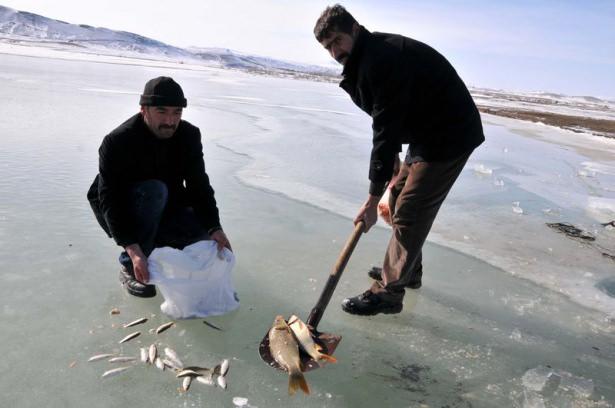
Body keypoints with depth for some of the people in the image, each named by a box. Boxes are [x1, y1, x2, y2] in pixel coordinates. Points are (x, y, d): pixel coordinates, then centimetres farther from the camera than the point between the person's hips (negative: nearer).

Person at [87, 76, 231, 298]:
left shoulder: (189, 135, -12)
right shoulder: (117, 142, -26)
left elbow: (199, 185, -12)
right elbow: (110, 201, -31)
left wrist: (214, 228, -27)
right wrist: (133, 250, -42)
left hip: (164, 208, 5)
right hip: (121, 212, -4)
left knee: (204, 235, -20)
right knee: (154, 191, -36)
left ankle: (154, 244, 11)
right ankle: (129, 269, -20)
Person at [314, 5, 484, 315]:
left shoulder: (383, 59, -24)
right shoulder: (364, 61, 9)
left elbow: (386, 129, -27)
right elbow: (388, 123, 15)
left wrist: (373, 197, -25)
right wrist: (392, 160, 9)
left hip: (450, 136, -11)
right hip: (426, 134, 11)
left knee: (410, 212, -9)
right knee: (398, 200, 16)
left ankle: (387, 292, 0)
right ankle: (407, 270, 30)